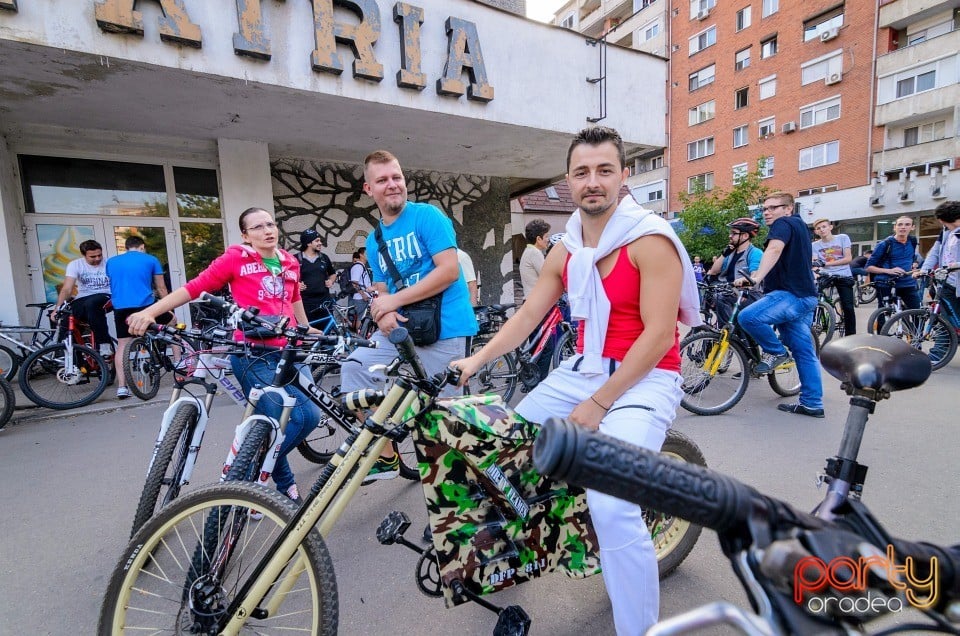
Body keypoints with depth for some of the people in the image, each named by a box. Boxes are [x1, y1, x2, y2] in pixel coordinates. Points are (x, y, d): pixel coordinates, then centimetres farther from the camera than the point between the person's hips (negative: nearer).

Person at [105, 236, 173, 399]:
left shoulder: (111, 262, 17)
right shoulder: (151, 260, 6)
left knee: (122, 346, 10)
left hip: (120, 308, 3)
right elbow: (161, 288, 10)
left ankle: (121, 387, 5)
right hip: (145, 306, -3)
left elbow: (113, 286, 28)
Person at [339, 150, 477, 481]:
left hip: (442, 328, -6)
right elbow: (382, 291, 17)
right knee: (354, 368, -4)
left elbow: (449, 271, -16)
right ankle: (386, 457, 10)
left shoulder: (427, 215, -6)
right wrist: (384, 313, -9)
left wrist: (395, 300, -15)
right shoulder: (374, 240, 14)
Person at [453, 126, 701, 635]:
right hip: (582, 370, 7)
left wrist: (597, 404, -18)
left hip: (644, 378, -6)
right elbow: (528, 315, 7)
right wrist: (475, 360, -5)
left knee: (611, 507, -24)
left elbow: (658, 335, -18)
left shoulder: (650, 239, -13)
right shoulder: (565, 249, 7)